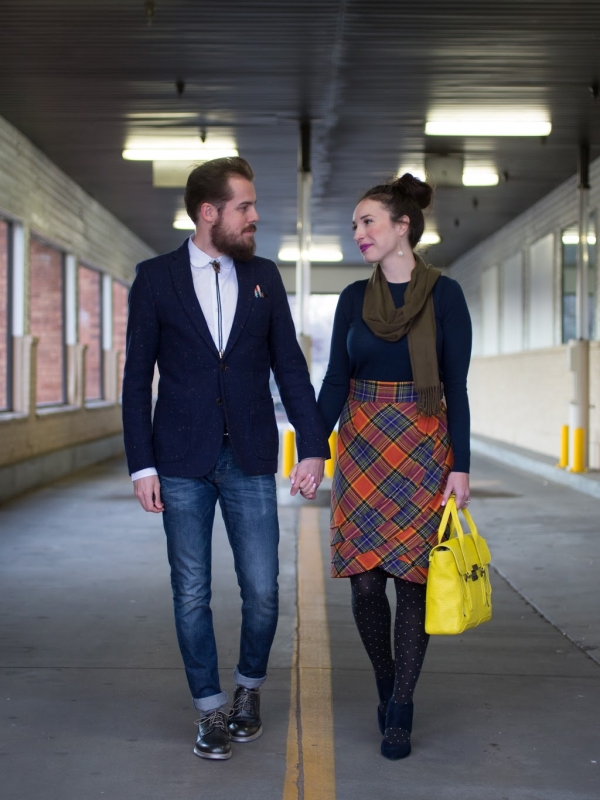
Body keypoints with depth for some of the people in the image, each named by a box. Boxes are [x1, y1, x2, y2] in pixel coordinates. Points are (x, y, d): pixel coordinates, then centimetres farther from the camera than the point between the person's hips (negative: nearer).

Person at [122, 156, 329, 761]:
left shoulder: (264, 276, 6)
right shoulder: (155, 278, 0)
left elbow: (290, 367, 6)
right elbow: (137, 377, 0)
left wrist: (313, 448, -2)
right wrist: (141, 466, -6)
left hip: (250, 460, 2)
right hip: (182, 462, -1)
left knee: (261, 591, 2)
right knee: (191, 595, 4)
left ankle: (249, 690, 27)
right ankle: (211, 711, 20)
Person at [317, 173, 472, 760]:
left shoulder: (444, 294, -3)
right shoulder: (354, 298, 7)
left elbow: (456, 386, -4)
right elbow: (335, 380, 6)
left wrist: (460, 466, -7)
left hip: (423, 448, -3)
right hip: (361, 446, 3)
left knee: (412, 577, -1)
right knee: (365, 579, 2)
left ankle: (399, 711, 10)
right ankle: (386, 684, 25)